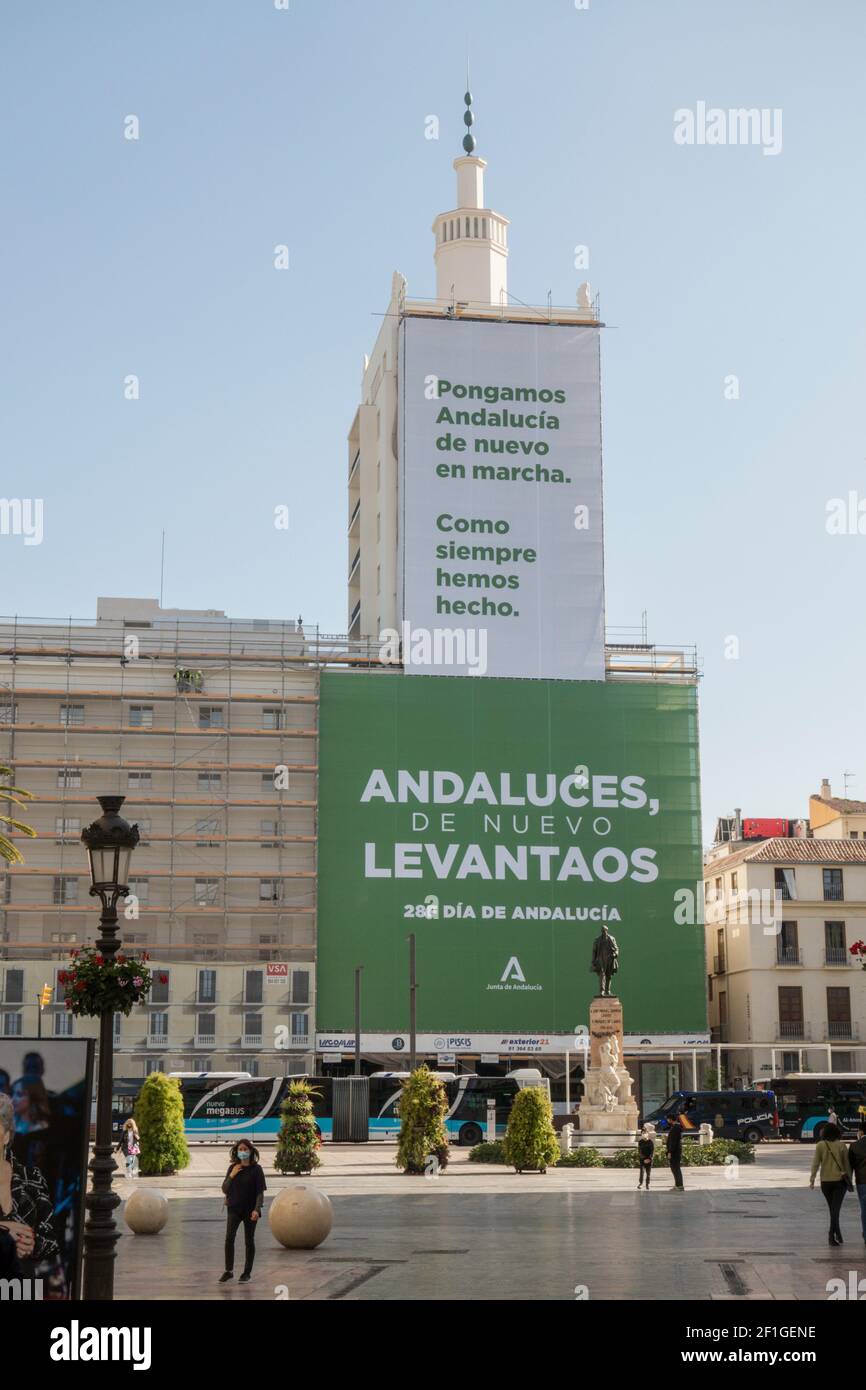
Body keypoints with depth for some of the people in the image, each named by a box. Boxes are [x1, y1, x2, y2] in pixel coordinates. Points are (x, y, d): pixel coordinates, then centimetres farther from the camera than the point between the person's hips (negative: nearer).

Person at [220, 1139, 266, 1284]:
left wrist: (256, 1209, -18)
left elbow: (260, 1191, -7)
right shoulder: (232, 1168, 4)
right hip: (234, 1208, 2)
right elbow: (225, 1189, 5)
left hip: (250, 1209, -2)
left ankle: (247, 1273, 14)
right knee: (229, 1238, -10)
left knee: (249, 1241, 4)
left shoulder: (256, 1169, -5)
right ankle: (228, 1270, 1)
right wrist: (232, 1175, -11)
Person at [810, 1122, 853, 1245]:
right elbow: (847, 1163, 1)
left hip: (825, 1181, 1)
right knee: (836, 1209, -4)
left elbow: (816, 1163, -7)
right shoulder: (841, 1145, -3)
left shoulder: (820, 1145, -3)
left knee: (833, 1208, 15)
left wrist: (812, 1178, -5)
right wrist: (849, 1180, 10)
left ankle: (837, 1235, 20)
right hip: (840, 1180, -1)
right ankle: (833, 1235, -17)